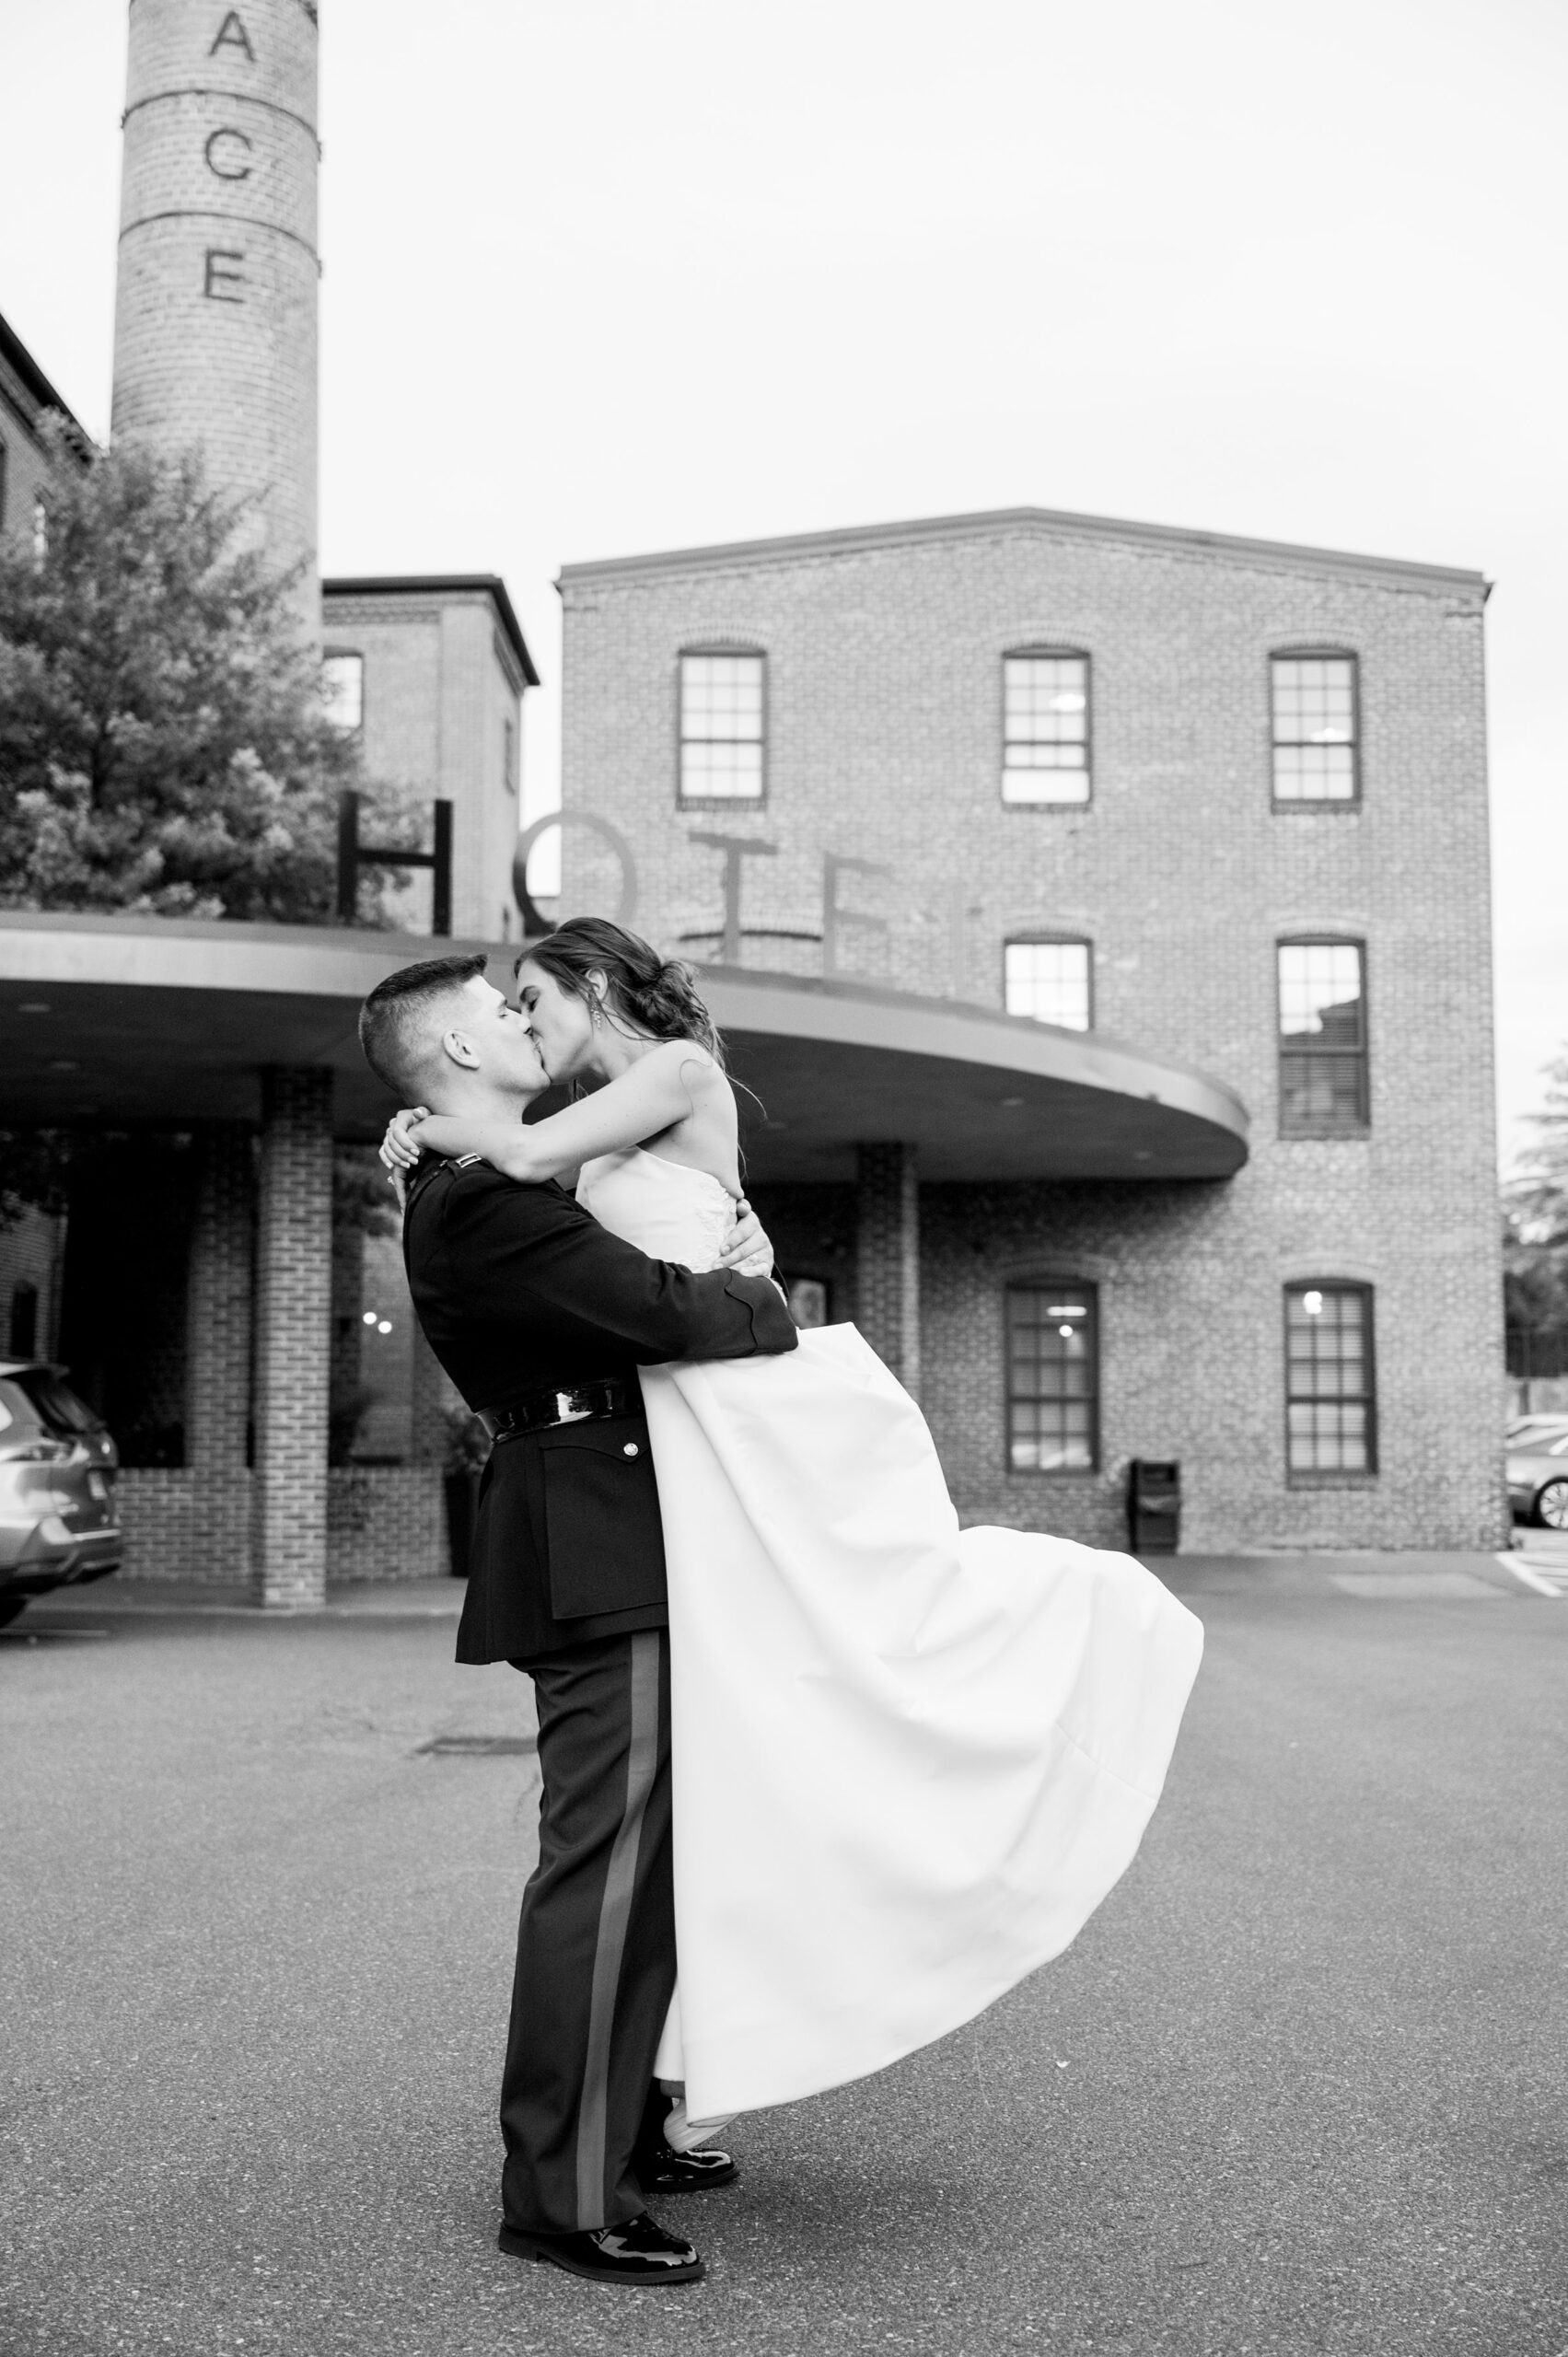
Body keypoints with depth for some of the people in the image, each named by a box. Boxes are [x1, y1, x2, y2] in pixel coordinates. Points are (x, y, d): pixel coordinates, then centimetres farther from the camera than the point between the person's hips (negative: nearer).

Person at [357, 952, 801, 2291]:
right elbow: (662, 1312, -24)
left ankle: (622, 2130, 30)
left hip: (617, 1563, 11)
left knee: (644, 1857, 18)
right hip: (595, 1568, -11)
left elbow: (641, 1287, 22)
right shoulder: (477, 1207, -17)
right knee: (606, 1866, -7)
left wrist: (728, 1270, 0)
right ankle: (564, 2195, 1)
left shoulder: (504, 1191, 18)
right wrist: (762, 1300, -4)